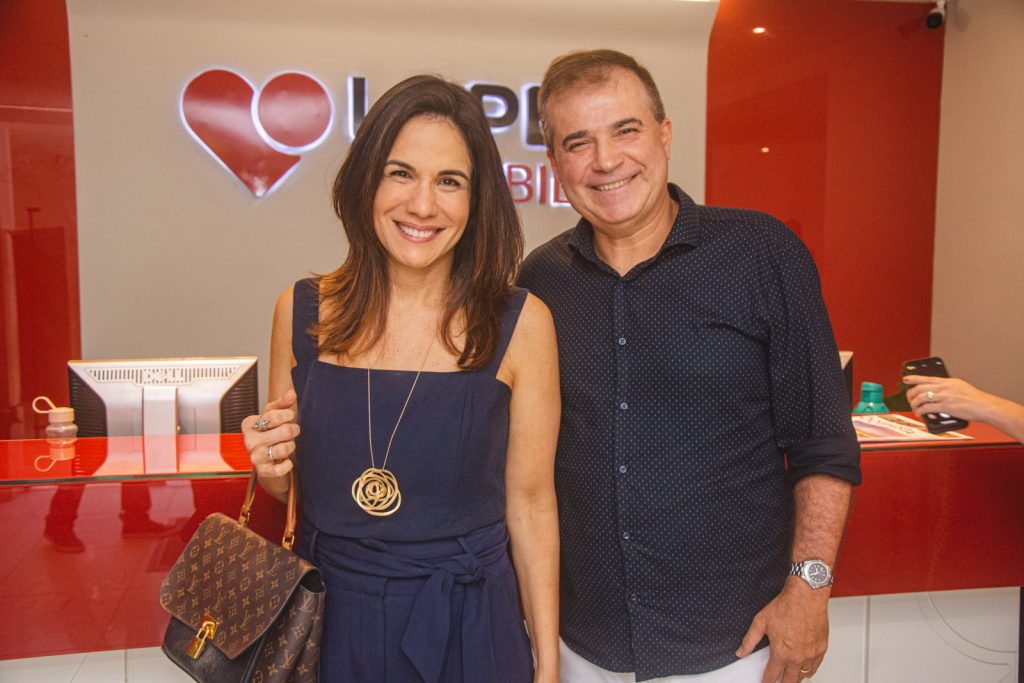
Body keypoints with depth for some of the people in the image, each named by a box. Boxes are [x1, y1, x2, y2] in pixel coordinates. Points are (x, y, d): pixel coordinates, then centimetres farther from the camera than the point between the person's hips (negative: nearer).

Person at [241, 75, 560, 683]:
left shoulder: (520, 323, -14)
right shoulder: (302, 312, -7)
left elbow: (529, 503, -6)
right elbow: (291, 490, 8)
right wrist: (272, 470, -15)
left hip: (467, 629, -2)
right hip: (332, 626, 2)